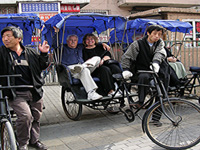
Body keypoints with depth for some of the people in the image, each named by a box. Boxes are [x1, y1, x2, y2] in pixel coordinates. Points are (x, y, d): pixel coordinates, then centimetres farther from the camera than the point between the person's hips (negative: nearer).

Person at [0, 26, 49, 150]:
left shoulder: (31, 53, 8)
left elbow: (42, 66, 14)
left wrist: (44, 54, 0)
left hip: (35, 92, 3)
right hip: (16, 94, -3)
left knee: (36, 117, 12)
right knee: (25, 116, -20)